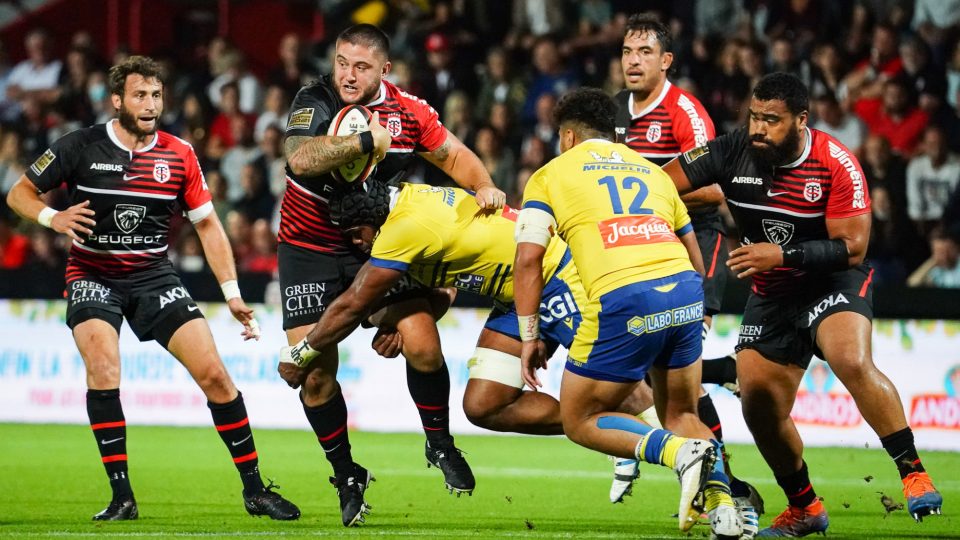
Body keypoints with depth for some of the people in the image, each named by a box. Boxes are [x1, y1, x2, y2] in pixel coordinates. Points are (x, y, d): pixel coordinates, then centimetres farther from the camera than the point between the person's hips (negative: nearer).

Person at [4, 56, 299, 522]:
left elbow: (207, 224, 7)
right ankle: (122, 496, -19)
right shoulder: (81, 147, -8)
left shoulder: (179, 156, -1)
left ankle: (254, 489, 5)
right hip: (93, 274, -2)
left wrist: (232, 293, 1)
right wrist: (52, 218, -21)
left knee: (214, 373, -7)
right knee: (103, 367, -27)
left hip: (153, 275, 2)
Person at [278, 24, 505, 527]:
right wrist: (367, 140, -39)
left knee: (423, 346, -13)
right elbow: (300, 159, -36)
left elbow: (454, 155, 8)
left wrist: (483, 186, -12)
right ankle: (346, 475, 13)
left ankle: (439, 443, 14)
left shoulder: (408, 112, -7)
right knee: (313, 371, -7)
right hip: (310, 249, -2)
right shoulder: (314, 101, -18)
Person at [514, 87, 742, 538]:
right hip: (684, 291, 5)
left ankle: (680, 452, -12)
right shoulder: (650, 170, 26)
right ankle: (721, 500, -4)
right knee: (680, 415, 24)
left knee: (580, 421, 13)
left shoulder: (552, 174, 14)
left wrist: (529, 337, 9)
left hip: (622, 303, -5)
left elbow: (529, 258, 4)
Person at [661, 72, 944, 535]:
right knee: (759, 407, 0)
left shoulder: (835, 165, -19)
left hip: (833, 283, -5)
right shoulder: (733, 153, -11)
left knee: (853, 363, -32)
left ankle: (914, 475, -22)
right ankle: (804, 508, 21)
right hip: (771, 296, 5)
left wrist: (782, 254, -29)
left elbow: (852, 248, -20)